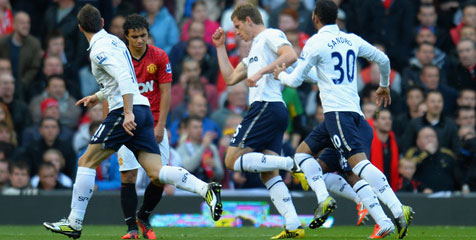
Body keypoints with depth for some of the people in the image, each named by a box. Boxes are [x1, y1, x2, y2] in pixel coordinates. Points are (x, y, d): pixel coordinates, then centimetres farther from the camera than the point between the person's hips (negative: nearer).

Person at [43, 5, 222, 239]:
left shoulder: (99, 50, -8)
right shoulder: (113, 41, 20)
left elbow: (124, 78, -22)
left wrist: (128, 113, -28)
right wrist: (98, 97, 42)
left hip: (125, 112, -8)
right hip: (142, 109, 8)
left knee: (86, 162, 1)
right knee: (156, 173, -2)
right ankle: (205, 189, -21)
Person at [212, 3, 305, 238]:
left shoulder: (271, 35, 1)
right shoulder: (255, 49, 30)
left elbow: (291, 55, -19)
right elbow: (230, 78, 32)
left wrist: (261, 72, -24)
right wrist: (220, 47, 32)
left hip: (266, 106, -10)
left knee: (233, 160, -13)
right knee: (268, 174, 3)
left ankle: (291, 163, -22)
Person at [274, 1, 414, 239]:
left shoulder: (316, 43, -4)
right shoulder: (352, 40, 13)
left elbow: (295, 80, -2)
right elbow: (383, 60, 21)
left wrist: (281, 74, 21)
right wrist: (384, 86, 40)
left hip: (337, 111, -8)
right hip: (355, 111, 8)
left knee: (358, 161, -16)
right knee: (303, 151, 11)